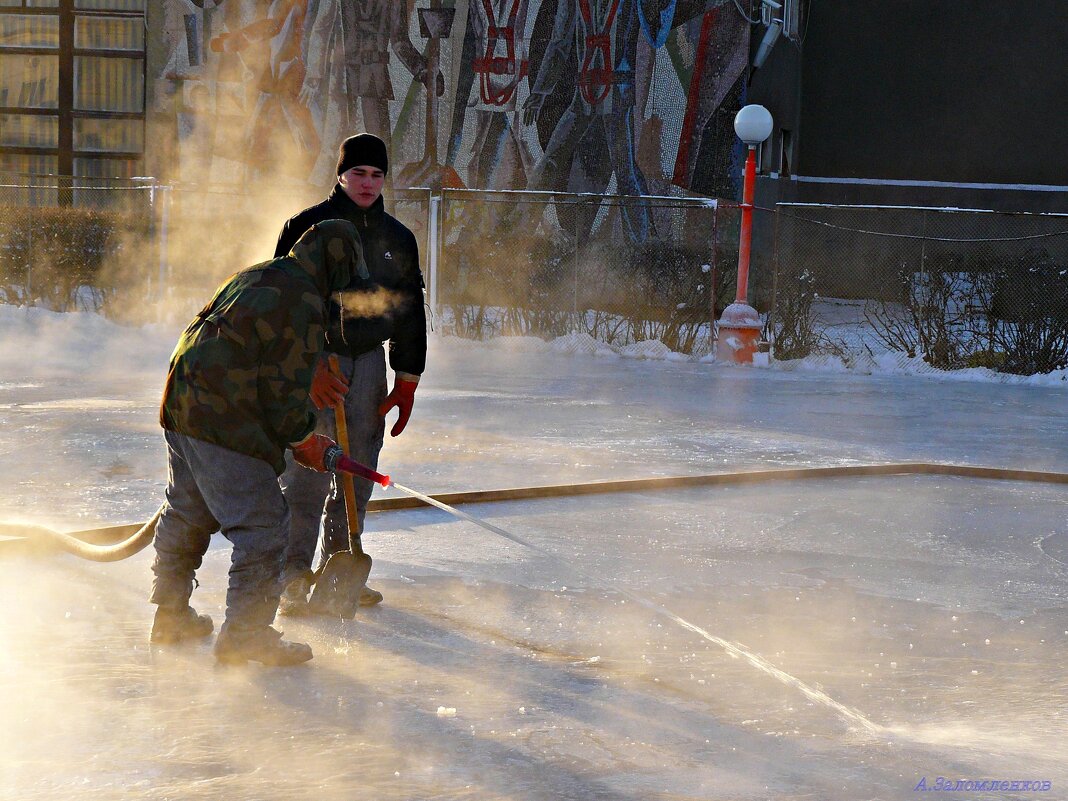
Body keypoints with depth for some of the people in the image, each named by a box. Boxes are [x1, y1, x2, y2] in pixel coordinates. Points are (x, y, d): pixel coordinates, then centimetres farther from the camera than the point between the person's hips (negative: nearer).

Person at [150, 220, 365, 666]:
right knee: (262, 524, -5)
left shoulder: (257, 276, 16)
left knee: (187, 513, 21)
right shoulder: (304, 305, -13)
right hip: (226, 425, -10)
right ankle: (246, 631, -4)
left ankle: (170, 615, 32)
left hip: (182, 407, 10)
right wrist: (305, 438, 2)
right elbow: (284, 388, -15)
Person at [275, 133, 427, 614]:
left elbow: (411, 313, 14)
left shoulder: (398, 239, 9)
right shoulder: (307, 227, -6)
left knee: (357, 474, 7)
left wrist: (406, 382, 9)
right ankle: (294, 578, -5)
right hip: (312, 358, -5)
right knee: (306, 473, -10)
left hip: (369, 361, 5)